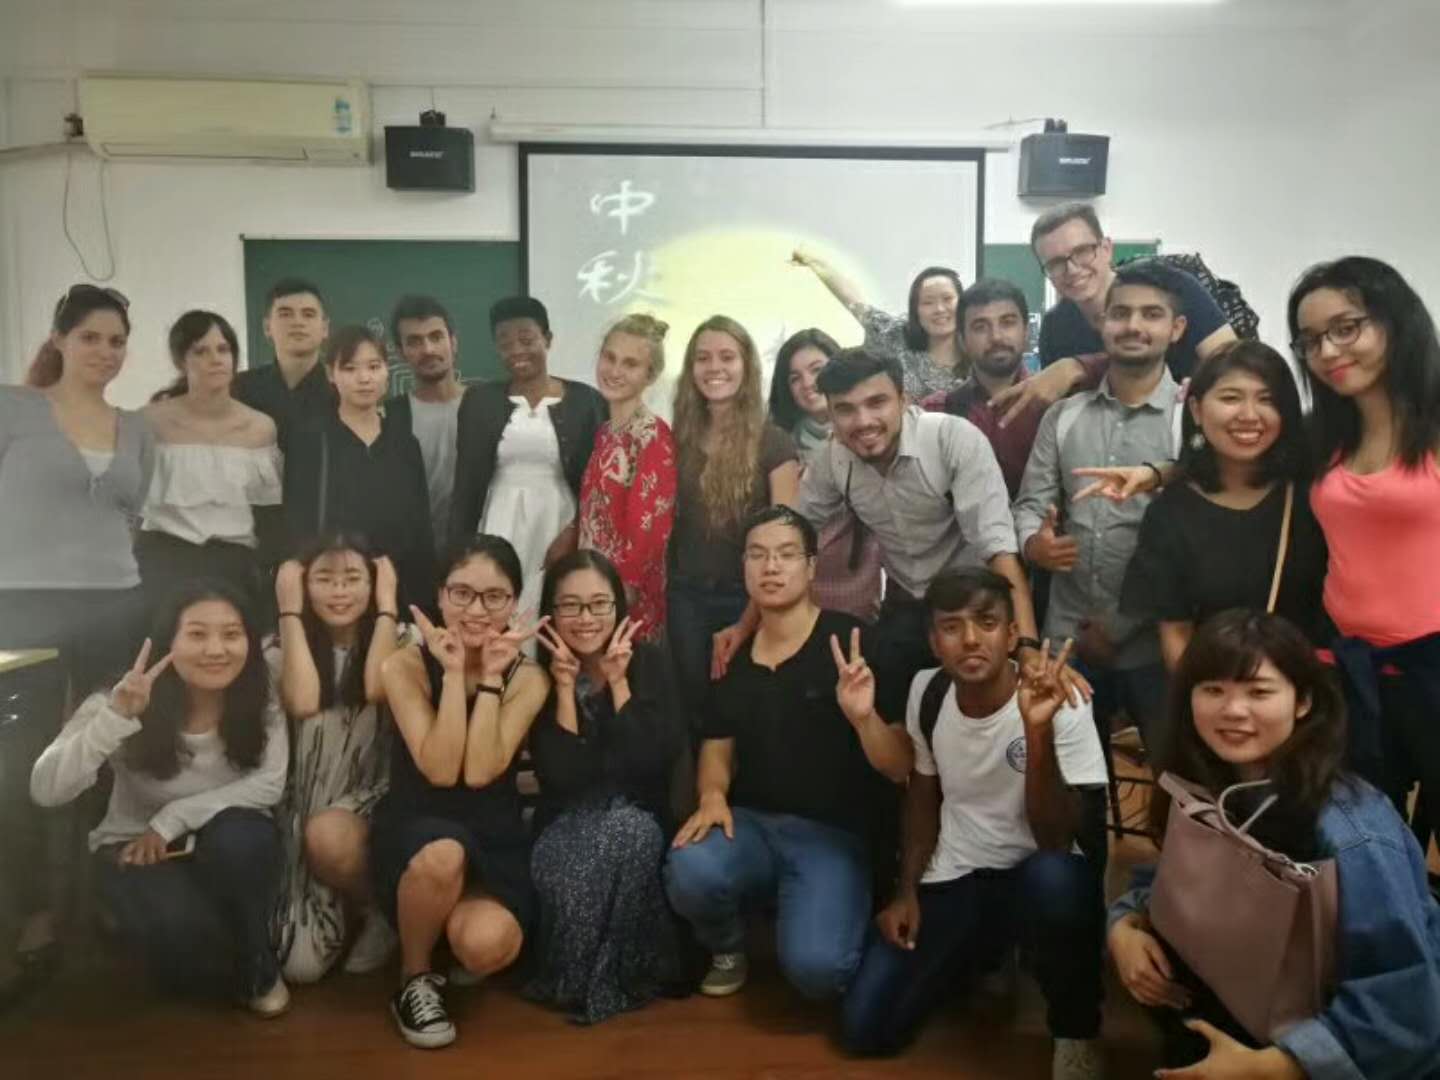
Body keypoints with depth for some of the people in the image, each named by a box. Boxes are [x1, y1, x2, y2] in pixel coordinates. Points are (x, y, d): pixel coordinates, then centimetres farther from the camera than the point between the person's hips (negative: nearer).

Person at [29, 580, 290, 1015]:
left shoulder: (259, 701, -14)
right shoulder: (121, 699, -18)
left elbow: (269, 783, -18)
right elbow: (45, 791, -27)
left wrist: (173, 819, -24)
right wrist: (115, 716, -40)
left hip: (231, 848, 2)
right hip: (135, 847, -1)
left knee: (240, 838, -34)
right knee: (180, 928, -33)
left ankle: (258, 967, -7)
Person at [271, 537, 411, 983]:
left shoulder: (400, 640, 0)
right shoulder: (284, 648, 2)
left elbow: (378, 689, -21)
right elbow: (302, 702, -19)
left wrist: (386, 606, -14)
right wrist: (290, 611, -12)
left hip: (376, 792, -1)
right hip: (309, 797, 1)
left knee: (329, 836, -36)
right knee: (300, 965, -11)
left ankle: (378, 912, -4)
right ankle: (341, 911, 25)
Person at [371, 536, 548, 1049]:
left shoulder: (528, 678, -4)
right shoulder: (405, 666, -8)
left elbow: (480, 772, -17)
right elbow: (440, 771, -19)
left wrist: (491, 678, -19)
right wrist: (453, 674, -21)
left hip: (494, 836, 1)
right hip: (413, 828, -1)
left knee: (486, 947, -28)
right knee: (441, 856, -38)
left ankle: (454, 932, 13)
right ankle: (415, 979, -6)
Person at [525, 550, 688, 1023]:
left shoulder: (650, 663, -5)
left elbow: (659, 760, -16)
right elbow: (558, 777, -17)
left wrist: (618, 682, -17)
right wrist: (565, 685, -20)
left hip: (640, 820, 0)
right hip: (568, 825, 0)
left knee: (627, 829, -34)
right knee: (564, 869, -33)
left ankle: (621, 971, -13)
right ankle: (572, 977, -5)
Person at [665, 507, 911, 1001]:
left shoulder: (854, 643, -7)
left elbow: (900, 769, -8)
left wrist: (863, 717, -28)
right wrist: (712, 795, -4)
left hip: (833, 834, -3)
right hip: (749, 824, 4)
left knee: (813, 964, -28)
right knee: (689, 872, -29)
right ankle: (727, 946, 7)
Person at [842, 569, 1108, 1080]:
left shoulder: (1062, 703, -20)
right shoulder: (926, 691, -5)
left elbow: (1055, 840, -25)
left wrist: (1037, 731, -37)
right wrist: (906, 891, 3)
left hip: (1033, 875, -4)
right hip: (950, 882, 4)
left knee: (1055, 879, -41)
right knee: (866, 1029, -8)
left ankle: (1076, 1029, -9)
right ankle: (985, 954, 20)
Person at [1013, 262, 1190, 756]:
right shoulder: (1063, 415, 8)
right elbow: (1030, 504, 7)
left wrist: (1118, 629, -12)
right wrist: (1033, 542, -18)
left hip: (1152, 645, -3)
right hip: (1068, 639, 4)